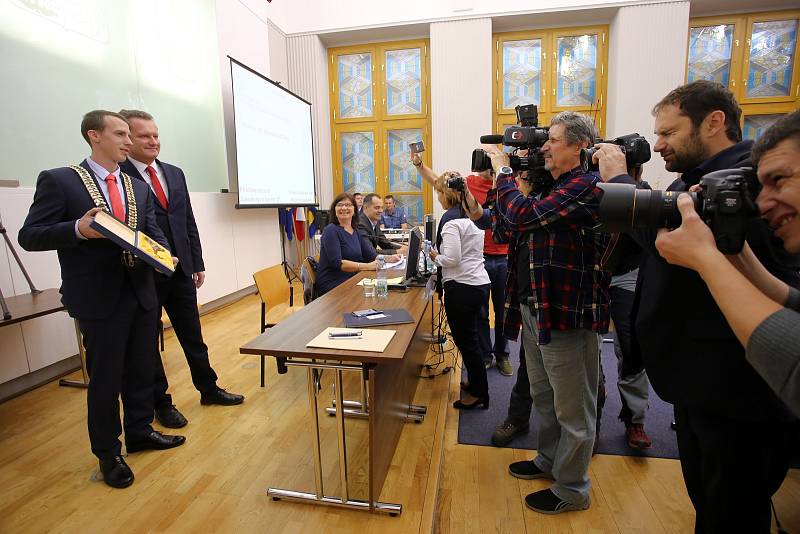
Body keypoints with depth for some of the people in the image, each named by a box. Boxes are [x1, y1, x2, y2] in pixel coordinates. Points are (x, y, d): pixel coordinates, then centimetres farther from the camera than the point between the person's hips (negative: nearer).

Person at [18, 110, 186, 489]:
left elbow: (154, 233, 13)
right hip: (99, 298, -5)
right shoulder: (58, 180, -5)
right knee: (105, 378, 7)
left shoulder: (138, 187, 12)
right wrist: (79, 229, -25)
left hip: (142, 293, 5)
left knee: (141, 370, 17)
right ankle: (108, 454, 27)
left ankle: (139, 431, 37)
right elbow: (29, 236, -7)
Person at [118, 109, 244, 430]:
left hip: (180, 271, 5)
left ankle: (208, 389, 31)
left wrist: (197, 263, 9)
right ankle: (161, 403, 28)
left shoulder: (175, 173, 10)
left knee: (193, 336, 15)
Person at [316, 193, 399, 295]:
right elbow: (337, 263, -20)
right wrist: (367, 266, -27)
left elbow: (371, 255, 8)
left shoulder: (356, 232, 13)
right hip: (332, 284, -7)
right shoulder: (331, 231, -9)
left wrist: (389, 258, -11)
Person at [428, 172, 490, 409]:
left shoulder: (452, 221, -16)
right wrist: (442, 254, 12)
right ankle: (476, 382, 37)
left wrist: (436, 258, -3)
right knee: (469, 338, 22)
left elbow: (452, 259, -22)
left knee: (466, 340, 3)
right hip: (479, 283, 10)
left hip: (462, 287, -10)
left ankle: (478, 393, 17)